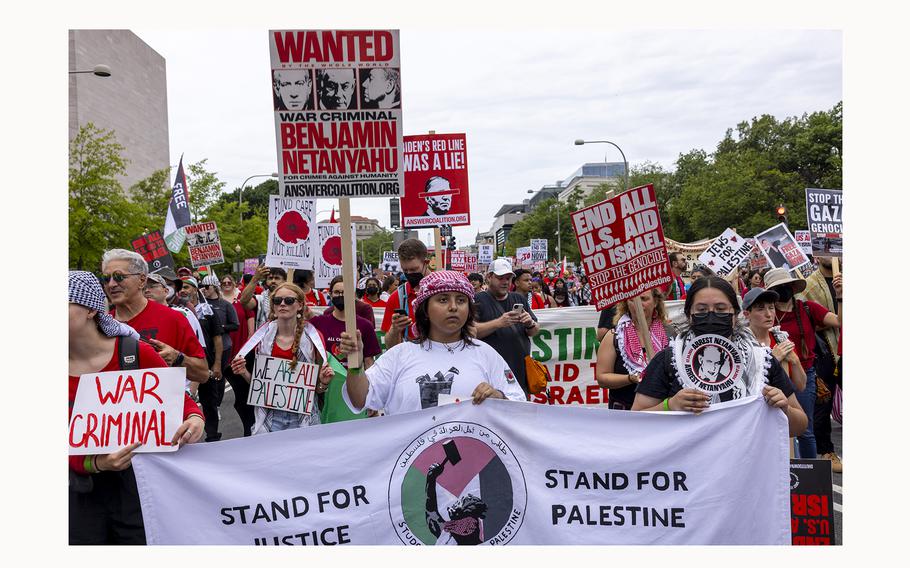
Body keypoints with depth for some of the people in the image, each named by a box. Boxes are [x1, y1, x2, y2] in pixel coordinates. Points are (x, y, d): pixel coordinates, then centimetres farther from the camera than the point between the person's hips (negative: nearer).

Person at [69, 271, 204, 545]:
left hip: (138, 484, -2)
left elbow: (181, 400, -3)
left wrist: (195, 419, -26)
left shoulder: (136, 353, -14)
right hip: (82, 493, 3)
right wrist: (95, 464, -25)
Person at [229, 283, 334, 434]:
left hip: (302, 417, -1)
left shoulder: (313, 338, -4)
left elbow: (319, 390, 3)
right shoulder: (262, 337, 1)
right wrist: (244, 372, -9)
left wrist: (324, 383, -18)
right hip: (269, 418, 1)